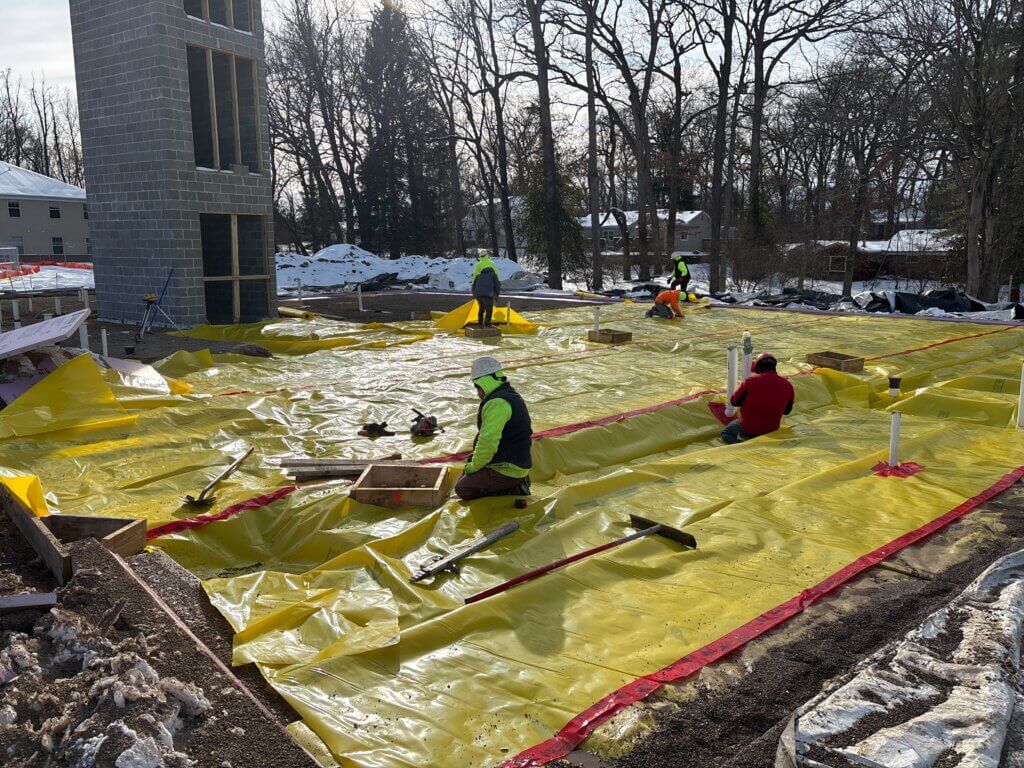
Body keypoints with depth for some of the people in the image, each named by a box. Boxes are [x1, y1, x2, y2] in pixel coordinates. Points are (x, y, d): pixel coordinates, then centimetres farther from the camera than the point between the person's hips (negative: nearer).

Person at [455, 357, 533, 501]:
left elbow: (488, 441, -27)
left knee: (462, 489, -4)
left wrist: (474, 465, -11)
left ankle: (511, 491, -4)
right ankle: (514, 485, 10)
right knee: (464, 477, 21)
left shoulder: (497, 403, -21)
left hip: (505, 470, -10)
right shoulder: (512, 396, 14)